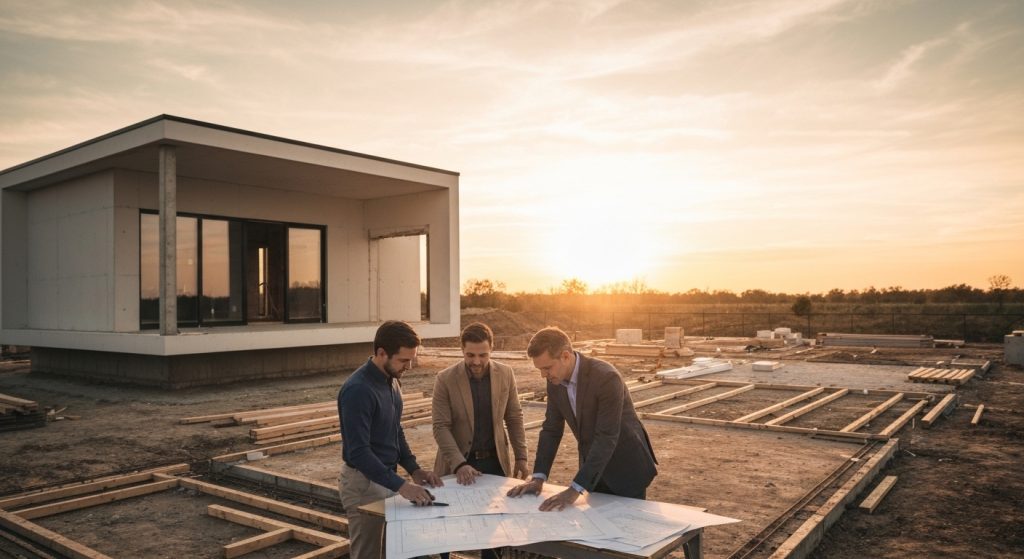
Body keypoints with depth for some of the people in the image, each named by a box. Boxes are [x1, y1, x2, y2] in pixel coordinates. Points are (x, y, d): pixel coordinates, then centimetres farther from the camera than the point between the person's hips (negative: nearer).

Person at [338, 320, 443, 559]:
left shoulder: (392, 381, 4)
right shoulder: (358, 390, -24)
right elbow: (358, 452, -28)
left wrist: (413, 468, 3)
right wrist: (400, 485, -32)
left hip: (386, 478, 9)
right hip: (364, 483, -9)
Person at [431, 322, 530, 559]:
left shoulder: (505, 374, -3)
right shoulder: (445, 379, -12)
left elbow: (514, 418, 5)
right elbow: (441, 427, -13)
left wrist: (521, 457, 3)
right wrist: (459, 464, -23)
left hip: (494, 461, 2)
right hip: (457, 464, -2)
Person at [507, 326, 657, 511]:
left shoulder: (606, 377, -28)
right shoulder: (555, 380, -7)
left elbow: (606, 438, -30)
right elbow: (551, 429, 1)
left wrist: (575, 490, -32)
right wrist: (538, 478, -8)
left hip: (627, 468, -6)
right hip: (594, 470, 6)